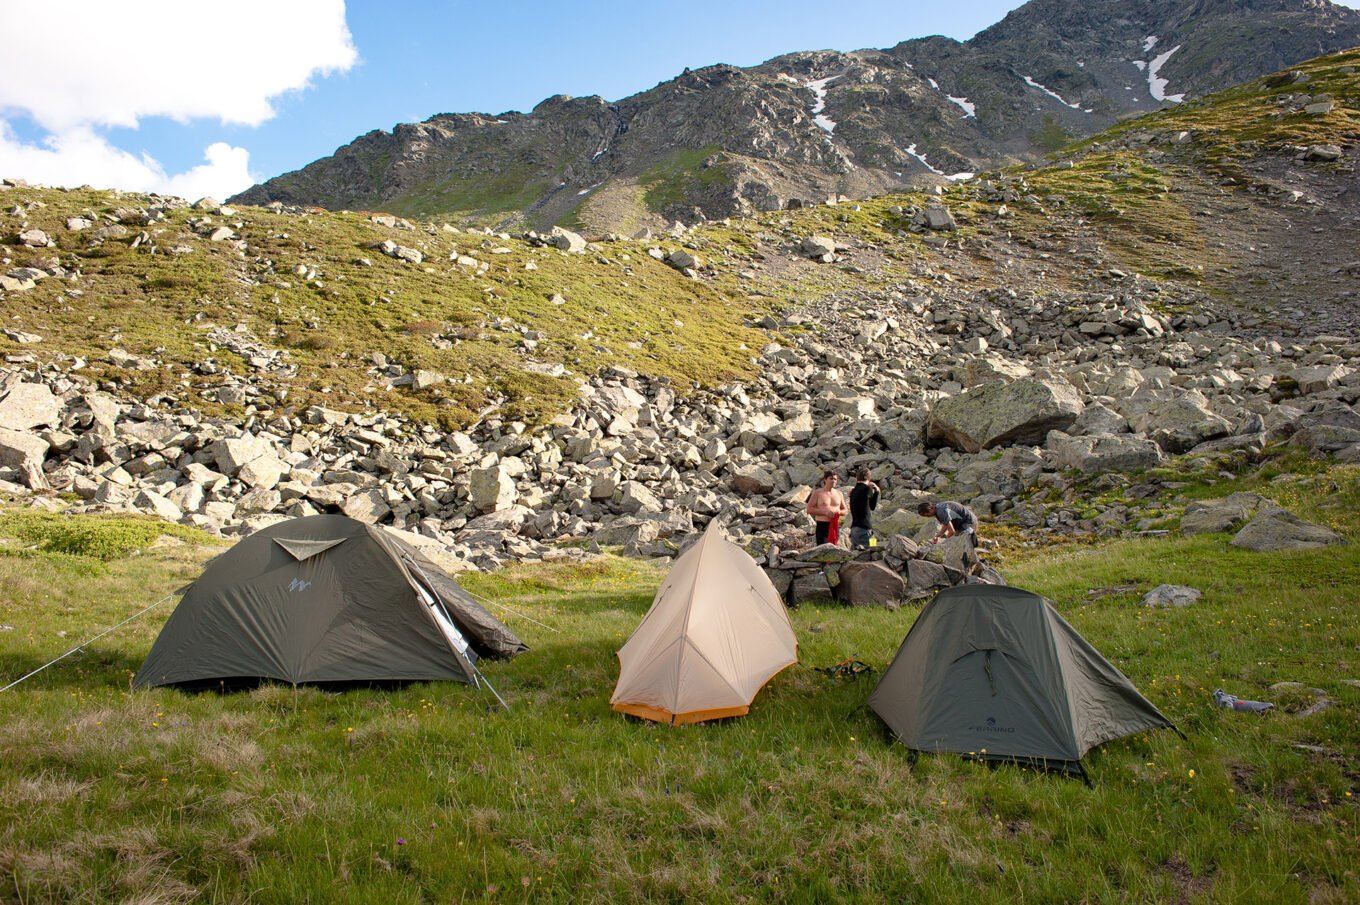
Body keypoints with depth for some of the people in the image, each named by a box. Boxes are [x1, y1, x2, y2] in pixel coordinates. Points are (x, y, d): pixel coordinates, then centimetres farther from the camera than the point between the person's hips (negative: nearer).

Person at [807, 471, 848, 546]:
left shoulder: (839, 494, 14)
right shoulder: (817, 493, 1)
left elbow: (846, 511, 19)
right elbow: (809, 509, -5)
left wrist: (838, 512, -5)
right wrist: (825, 512, -16)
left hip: (835, 526, 4)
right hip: (822, 525, -4)